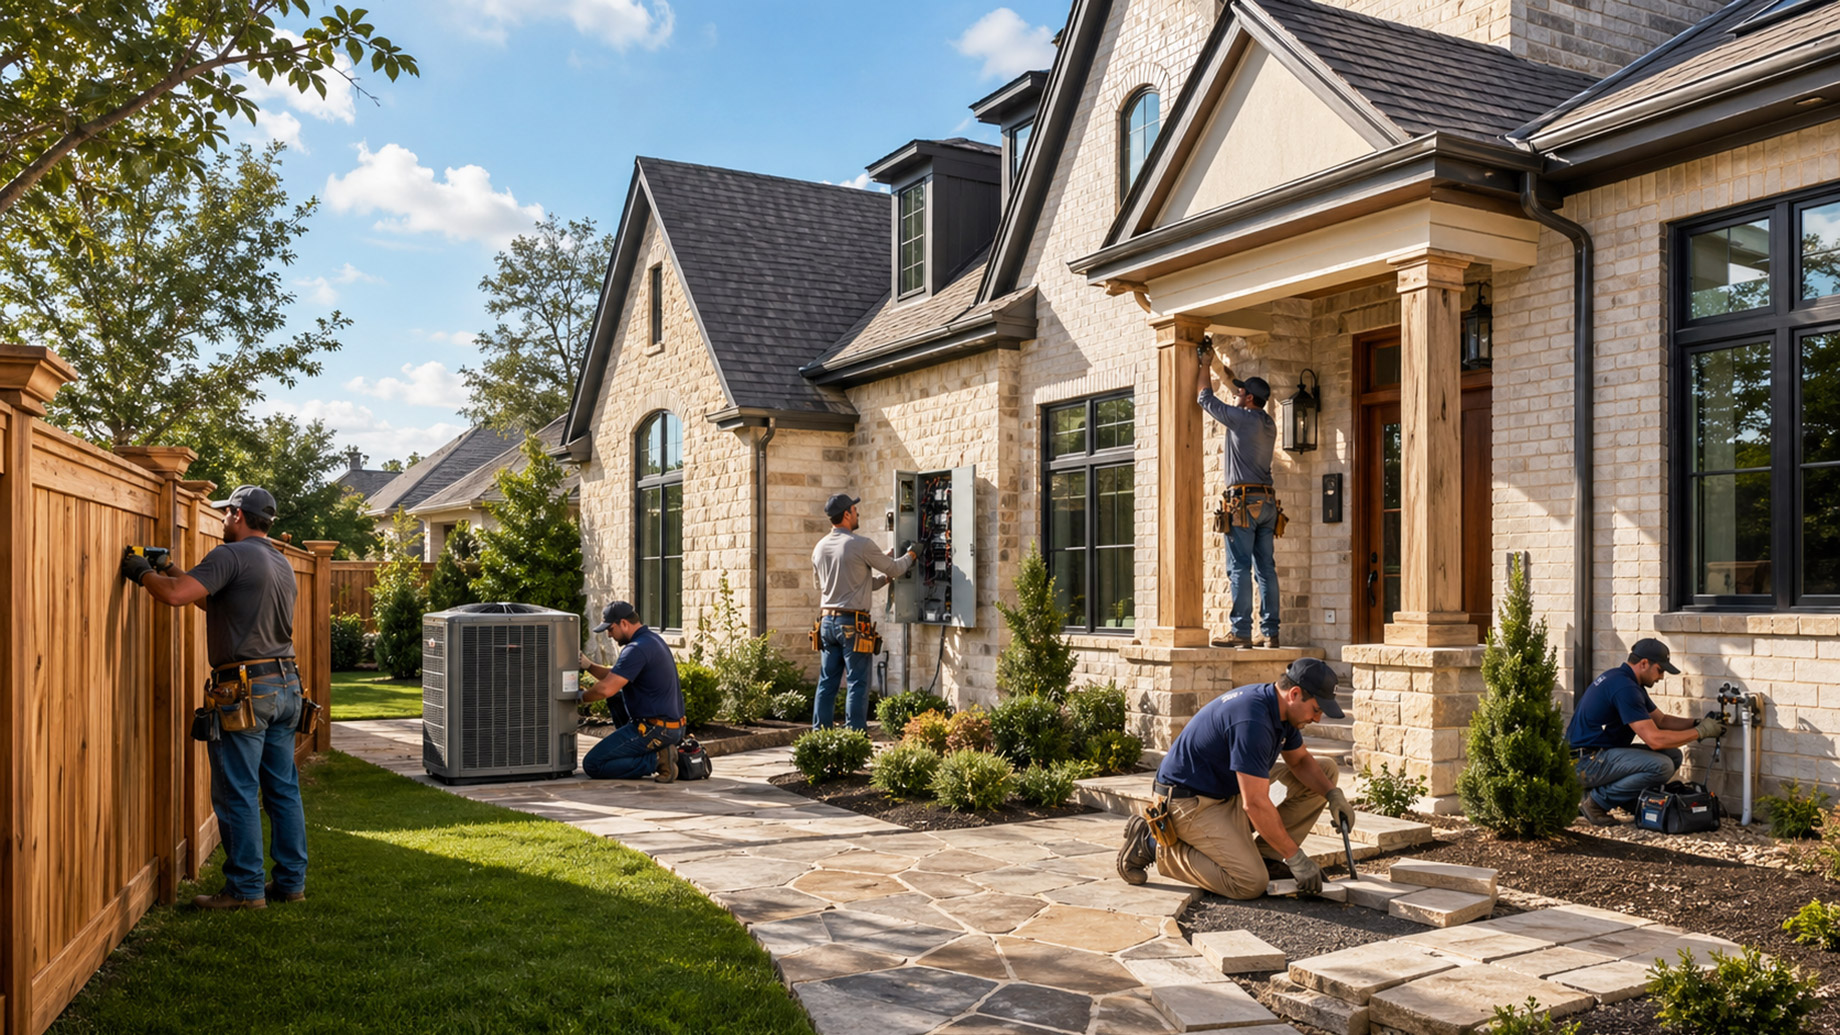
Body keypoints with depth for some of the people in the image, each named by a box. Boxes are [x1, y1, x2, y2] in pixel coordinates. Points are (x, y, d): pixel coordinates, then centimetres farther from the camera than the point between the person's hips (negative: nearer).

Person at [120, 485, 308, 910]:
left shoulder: (232, 555, -10)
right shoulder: (282, 563, 17)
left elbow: (175, 595, -20)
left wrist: (141, 572, -1)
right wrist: (178, 577, 22)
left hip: (245, 690, -8)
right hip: (287, 684, 8)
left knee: (237, 794, 0)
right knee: (283, 789, 12)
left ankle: (245, 889, 4)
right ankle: (291, 881, 17)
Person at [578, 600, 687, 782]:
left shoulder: (637, 649, -18)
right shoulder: (653, 639, 13)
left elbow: (606, 689, -23)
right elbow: (616, 677, 22)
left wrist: (582, 697, -4)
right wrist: (588, 666, 10)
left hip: (654, 729, -10)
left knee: (592, 765, -5)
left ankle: (656, 760, -10)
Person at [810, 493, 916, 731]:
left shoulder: (819, 548, 10)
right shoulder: (861, 544, -12)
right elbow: (893, 569, 0)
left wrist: (884, 577, 25)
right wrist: (910, 555, 20)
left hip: (828, 621, 7)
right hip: (853, 624, -7)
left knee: (827, 683, 11)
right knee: (858, 683, -1)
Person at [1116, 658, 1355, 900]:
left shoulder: (1281, 708, -1)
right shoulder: (1252, 721, -31)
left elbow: (1300, 760, 16)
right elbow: (1255, 805, -31)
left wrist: (1333, 794, -4)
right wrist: (1296, 859, -22)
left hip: (1231, 790, 10)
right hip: (1191, 802, -10)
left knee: (1325, 769, 7)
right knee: (1251, 883, -23)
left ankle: (1261, 854, 7)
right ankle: (1152, 846, -7)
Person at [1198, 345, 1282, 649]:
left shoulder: (1242, 418, -6)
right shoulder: (1268, 422, 15)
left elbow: (1206, 398, 4)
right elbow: (1247, 398, 36)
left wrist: (1205, 366, 19)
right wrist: (1223, 371, 42)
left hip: (1244, 501, -8)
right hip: (1267, 501, 8)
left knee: (1239, 568, -8)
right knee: (1266, 568, 5)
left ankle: (1240, 631, -11)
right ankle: (1269, 632, 4)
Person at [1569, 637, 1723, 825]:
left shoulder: (1629, 682, 14)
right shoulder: (1624, 687, -21)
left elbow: (1660, 720, 22)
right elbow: (1654, 739, -24)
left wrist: (1697, 723, 6)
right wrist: (1700, 732, -12)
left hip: (1602, 754, 11)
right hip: (1585, 762, -11)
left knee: (1673, 755, 7)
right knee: (1662, 766, -24)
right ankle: (1597, 801, -10)